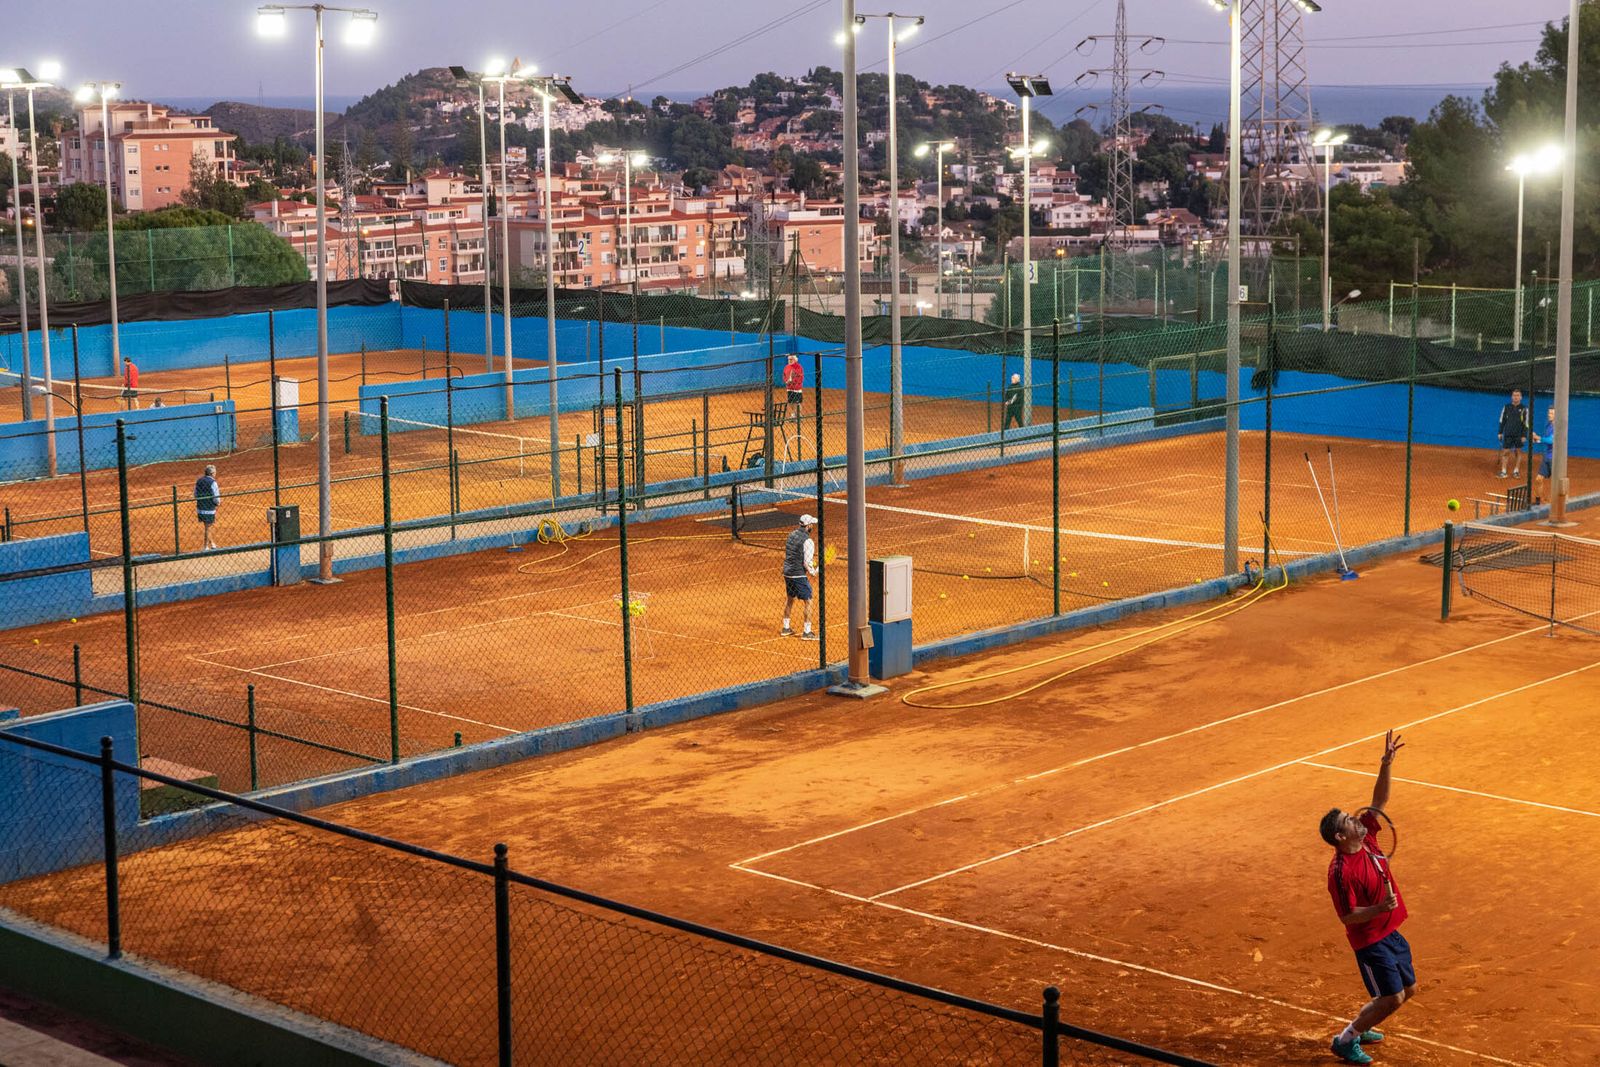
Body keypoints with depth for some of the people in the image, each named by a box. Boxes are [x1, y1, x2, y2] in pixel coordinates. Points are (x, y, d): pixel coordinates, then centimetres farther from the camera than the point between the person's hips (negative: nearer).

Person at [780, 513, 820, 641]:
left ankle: (786, 628, 31)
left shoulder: (791, 534, 7)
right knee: (807, 602, 0)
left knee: (790, 599, 23)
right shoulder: (807, 541, -16)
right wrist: (814, 572, 0)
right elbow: (806, 563, -19)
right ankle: (807, 632, 0)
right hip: (799, 575, -8)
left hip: (787, 572, 8)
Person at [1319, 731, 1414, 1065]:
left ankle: (1360, 1027, 34)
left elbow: (1379, 800, -1)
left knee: (1408, 989, 17)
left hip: (1390, 932, 9)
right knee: (1391, 998, -7)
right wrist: (1380, 908, -36)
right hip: (1369, 940, -9)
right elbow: (1348, 916, -22)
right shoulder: (1341, 871, -25)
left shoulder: (1366, 838, -3)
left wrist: (1386, 763, -12)